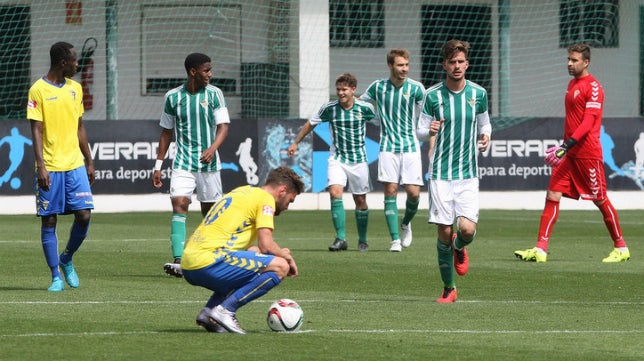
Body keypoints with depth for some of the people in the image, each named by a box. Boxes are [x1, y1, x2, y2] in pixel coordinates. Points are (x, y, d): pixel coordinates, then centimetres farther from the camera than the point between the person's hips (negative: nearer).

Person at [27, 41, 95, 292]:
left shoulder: (75, 88, 12)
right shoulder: (38, 90, -6)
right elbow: (36, 131, -9)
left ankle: (67, 260, 19)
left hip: (75, 165, 5)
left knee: (84, 215, -5)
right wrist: (41, 167, -17)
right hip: (50, 167, -5)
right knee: (49, 221, -1)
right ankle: (56, 276, 7)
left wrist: (89, 162, 18)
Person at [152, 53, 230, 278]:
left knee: (210, 210, 5)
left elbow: (223, 126, -5)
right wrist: (158, 166, 10)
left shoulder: (214, 94, 0)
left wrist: (212, 149, -24)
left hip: (209, 164, 0)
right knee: (179, 205, -16)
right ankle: (178, 261, -25)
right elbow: (166, 132, 11)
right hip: (183, 164, 0)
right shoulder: (173, 97, 2)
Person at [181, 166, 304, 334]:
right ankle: (225, 310, -11)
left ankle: (208, 311, 12)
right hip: (209, 262, -9)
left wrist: (281, 253, 24)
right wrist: (286, 255, 10)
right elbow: (266, 245, -9)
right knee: (280, 267, -8)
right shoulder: (265, 199, 0)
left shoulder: (243, 191, 27)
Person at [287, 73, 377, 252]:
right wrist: (295, 142, 17)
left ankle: (362, 240, 24)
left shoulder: (365, 108, -8)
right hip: (337, 158, 0)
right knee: (335, 193, -21)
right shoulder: (329, 108, -6)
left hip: (359, 160, 0)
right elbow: (311, 124, 10)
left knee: (360, 200, 6)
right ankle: (341, 239, -19)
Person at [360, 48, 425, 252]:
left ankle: (406, 224, 25)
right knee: (390, 191, -7)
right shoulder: (378, 87, 3)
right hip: (388, 147, 1)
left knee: (413, 193, -6)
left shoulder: (415, 88, -1)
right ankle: (395, 239, -3)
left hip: (410, 147, 0)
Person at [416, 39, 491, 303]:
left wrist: (485, 136, -4)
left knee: (467, 229, -14)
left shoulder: (478, 93, 4)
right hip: (440, 173, -1)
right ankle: (448, 289, 14)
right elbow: (420, 131, 4)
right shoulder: (433, 95, -1)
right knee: (444, 232, -2)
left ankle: (460, 248, 24)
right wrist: (428, 131, -19)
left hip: (468, 173, 1)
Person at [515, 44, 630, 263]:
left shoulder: (593, 87, -11)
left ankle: (621, 248, 15)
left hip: (588, 153, -8)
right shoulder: (572, 84, 16)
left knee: (601, 200, 1)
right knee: (552, 196, -2)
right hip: (569, 152, 8)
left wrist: (568, 145, -26)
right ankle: (540, 249, -6)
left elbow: (588, 122, -19)